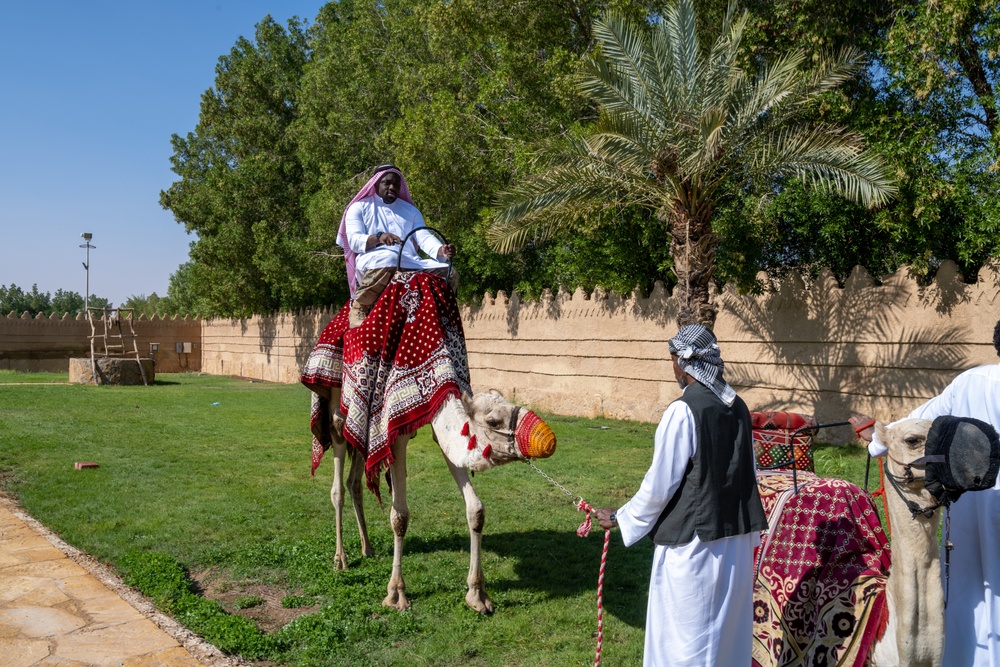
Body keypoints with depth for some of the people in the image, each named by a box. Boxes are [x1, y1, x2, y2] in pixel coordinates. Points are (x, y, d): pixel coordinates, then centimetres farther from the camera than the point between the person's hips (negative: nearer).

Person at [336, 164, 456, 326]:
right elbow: (354, 240, -3)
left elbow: (424, 237, 9)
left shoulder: (411, 210, 26)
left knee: (449, 274, -16)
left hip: (410, 263, 4)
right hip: (373, 261, -4)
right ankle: (359, 306, -25)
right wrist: (378, 237, -25)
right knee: (388, 259, -40)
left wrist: (441, 250, -15)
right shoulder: (359, 207, 14)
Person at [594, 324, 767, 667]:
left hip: (692, 539, -7)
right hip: (738, 537, 7)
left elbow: (659, 484, -14)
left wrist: (620, 518, 1)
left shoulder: (683, 410, -18)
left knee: (687, 635, 6)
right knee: (728, 625, 20)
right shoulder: (737, 407, 3)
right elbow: (749, 475, 13)